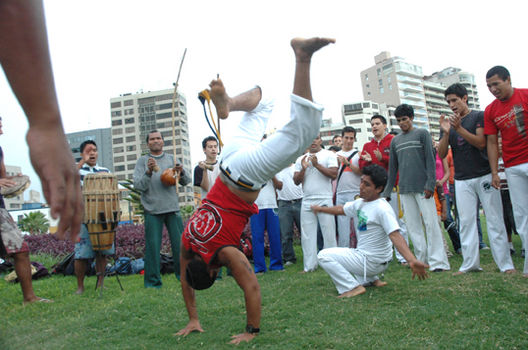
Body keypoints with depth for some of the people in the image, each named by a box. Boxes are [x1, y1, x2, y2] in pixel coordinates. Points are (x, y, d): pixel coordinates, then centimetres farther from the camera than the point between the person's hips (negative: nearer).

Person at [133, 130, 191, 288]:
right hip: (152, 210, -2)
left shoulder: (171, 159, 12)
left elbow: (185, 182, 8)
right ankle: (152, 281, 9)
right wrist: (149, 171, -20)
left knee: (180, 244, 1)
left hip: (173, 209, 2)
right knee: (152, 246, -2)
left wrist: (181, 172, -13)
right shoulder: (143, 161, 6)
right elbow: (138, 185, -4)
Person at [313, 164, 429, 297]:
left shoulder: (382, 209, -23)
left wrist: (412, 261, -46)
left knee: (324, 256, -12)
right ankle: (372, 280, 21)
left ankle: (353, 288, -11)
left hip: (372, 261, -9)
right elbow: (341, 209, 21)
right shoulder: (360, 203, 3)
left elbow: (395, 236, -33)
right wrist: (320, 209, 34)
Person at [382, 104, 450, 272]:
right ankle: (422, 259, 11)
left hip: (422, 187, -4)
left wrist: (430, 184, -13)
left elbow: (430, 160, -3)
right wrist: (387, 191, 12)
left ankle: (438, 261, -1)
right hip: (405, 189, 4)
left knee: (431, 223, -6)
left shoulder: (422, 133, 5)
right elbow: (392, 167, 17)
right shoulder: (395, 140, 16)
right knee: (412, 225, 4)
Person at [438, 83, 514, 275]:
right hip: (462, 180, 3)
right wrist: (446, 133, -12)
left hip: (484, 175, -3)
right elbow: (441, 154, 4)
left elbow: (481, 143, -12)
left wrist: (459, 128, -20)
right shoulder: (448, 123, 11)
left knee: (494, 220, -1)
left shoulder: (479, 117, 2)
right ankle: (470, 263, 6)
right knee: (466, 222, 2)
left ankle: (505, 264, 5)